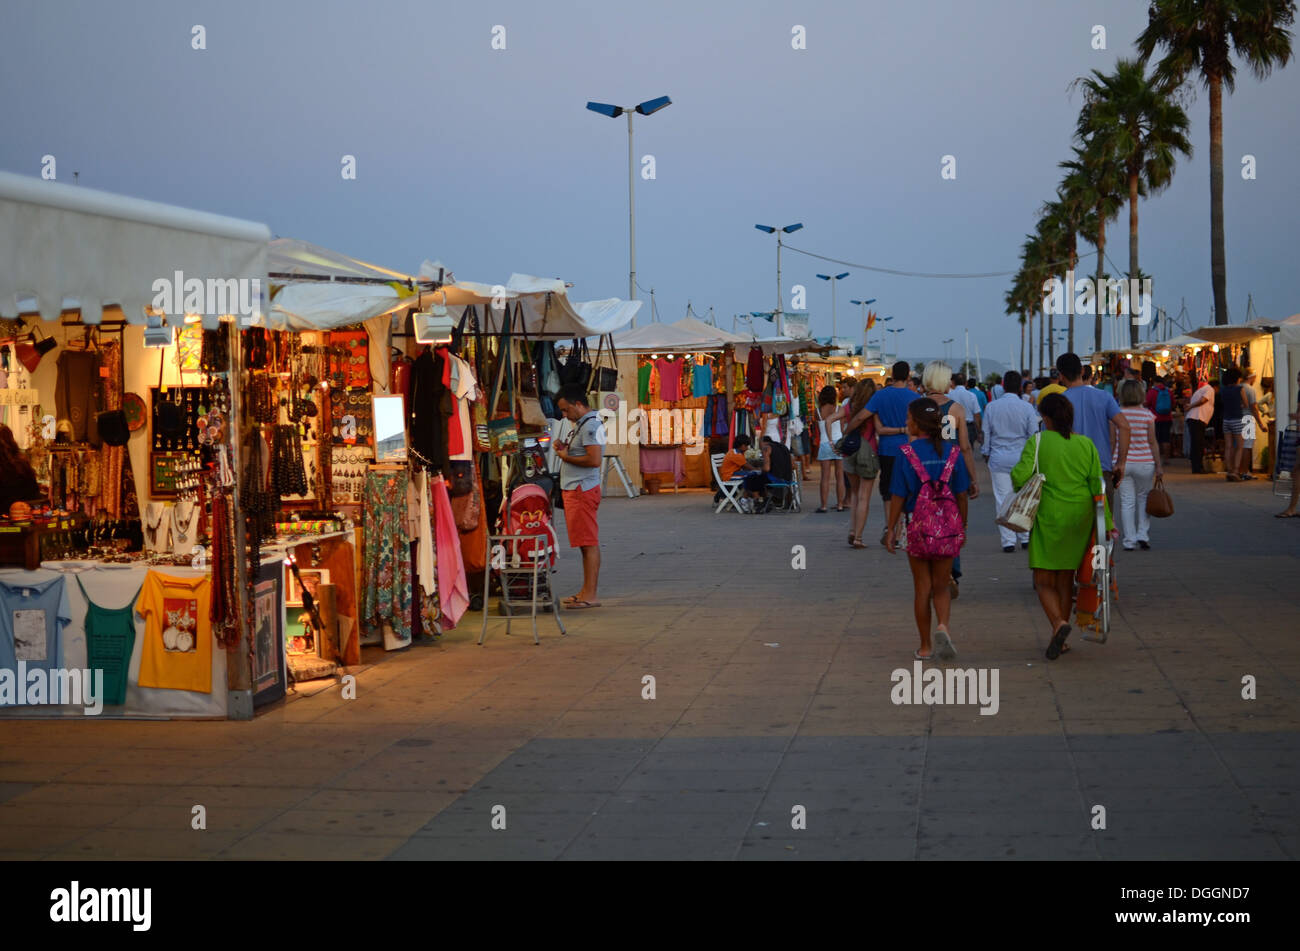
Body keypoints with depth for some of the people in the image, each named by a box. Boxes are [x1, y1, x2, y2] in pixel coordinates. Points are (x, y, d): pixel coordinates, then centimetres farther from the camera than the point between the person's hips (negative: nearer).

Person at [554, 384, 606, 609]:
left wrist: (566, 457, -13)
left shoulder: (590, 425, -15)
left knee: (589, 543, -9)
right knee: (586, 542, 13)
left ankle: (590, 595, -9)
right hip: (575, 489, 11)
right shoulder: (581, 424, 18)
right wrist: (566, 449, 9)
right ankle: (586, 591, 18)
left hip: (583, 490, -11)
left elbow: (594, 460, -23)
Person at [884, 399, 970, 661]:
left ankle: (925, 648, 15)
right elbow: (961, 494, 2)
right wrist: (962, 527, 13)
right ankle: (943, 626, -15)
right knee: (941, 587, 13)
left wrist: (890, 529, 2)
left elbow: (898, 496, -7)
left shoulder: (906, 453, -8)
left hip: (917, 525, -2)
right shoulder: (952, 452, -1)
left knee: (922, 588, 10)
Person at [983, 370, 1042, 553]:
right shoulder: (1027, 408, -5)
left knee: (1002, 500, 3)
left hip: (998, 458, 0)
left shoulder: (991, 407, -1)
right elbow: (1034, 435, -1)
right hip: (1021, 459, 0)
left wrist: (986, 456, 16)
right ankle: (1025, 537, 16)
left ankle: (1008, 541, 2)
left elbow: (986, 434, 5)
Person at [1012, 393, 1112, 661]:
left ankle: (1059, 623, -22)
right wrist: (1106, 523, 2)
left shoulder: (1038, 442, -8)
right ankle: (1060, 640, 19)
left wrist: (1015, 474, 5)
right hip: (1080, 518, 4)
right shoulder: (1086, 445, 2)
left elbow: (1021, 476, -19)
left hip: (1049, 518, -4)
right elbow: (1097, 486, 0)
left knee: (1044, 581, 4)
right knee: (1066, 581, 15)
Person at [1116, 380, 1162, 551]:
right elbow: (1152, 442, -3)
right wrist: (1159, 465, 3)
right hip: (1143, 462, -1)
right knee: (1143, 498, 16)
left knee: (1126, 501, 4)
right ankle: (1143, 535, 10)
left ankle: (1129, 540, 3)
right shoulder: (1147, 415, -5)